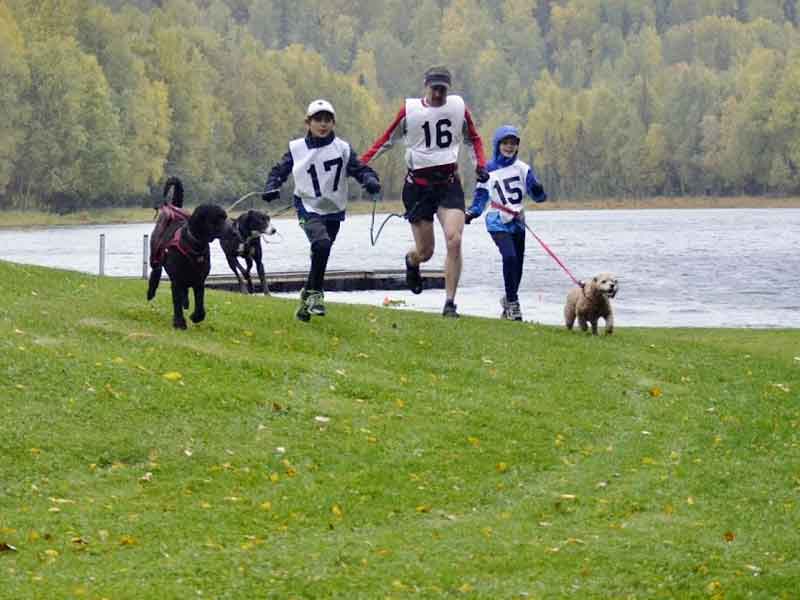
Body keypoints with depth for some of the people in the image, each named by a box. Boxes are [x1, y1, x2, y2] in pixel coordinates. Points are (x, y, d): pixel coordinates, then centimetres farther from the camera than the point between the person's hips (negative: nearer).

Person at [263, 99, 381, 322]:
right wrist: (271, 188, -12)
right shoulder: (297, 149, -1)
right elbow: (280, 170, 6)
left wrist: (370, 180, -27)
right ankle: (315, 294, -14)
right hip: (308, 208, -3)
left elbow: (359, 168, -6)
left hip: (333, 211, 3)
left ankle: (307, 297, 31)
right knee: (322, 244, -27)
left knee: (320, 255, 11)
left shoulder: (342, 149, -1)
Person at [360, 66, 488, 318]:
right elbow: (387, 139, 6)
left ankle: (450, 303, -7)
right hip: (418, 185, -1)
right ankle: (411, 262, 42)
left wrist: (480, 164, 4)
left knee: (454, 241, -16)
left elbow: (473, 138, 19)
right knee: (425, 251, 1)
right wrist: (362, 162, -2)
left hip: (449, 183, 1)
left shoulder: (458, 106, 3)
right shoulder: (409, 109, -3)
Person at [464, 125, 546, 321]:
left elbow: (538, 196, -1)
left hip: (517, 222, 3)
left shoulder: (523, 169, 3)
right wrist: (471, 212, -10)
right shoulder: (488, 170, 1)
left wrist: (538, 191, -23)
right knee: (509, 257, -23)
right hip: (498, 222, -3)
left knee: (517, 265, 7)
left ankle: (509, 301, 28)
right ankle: (512, 302, -14)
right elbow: (481, 197, 6)